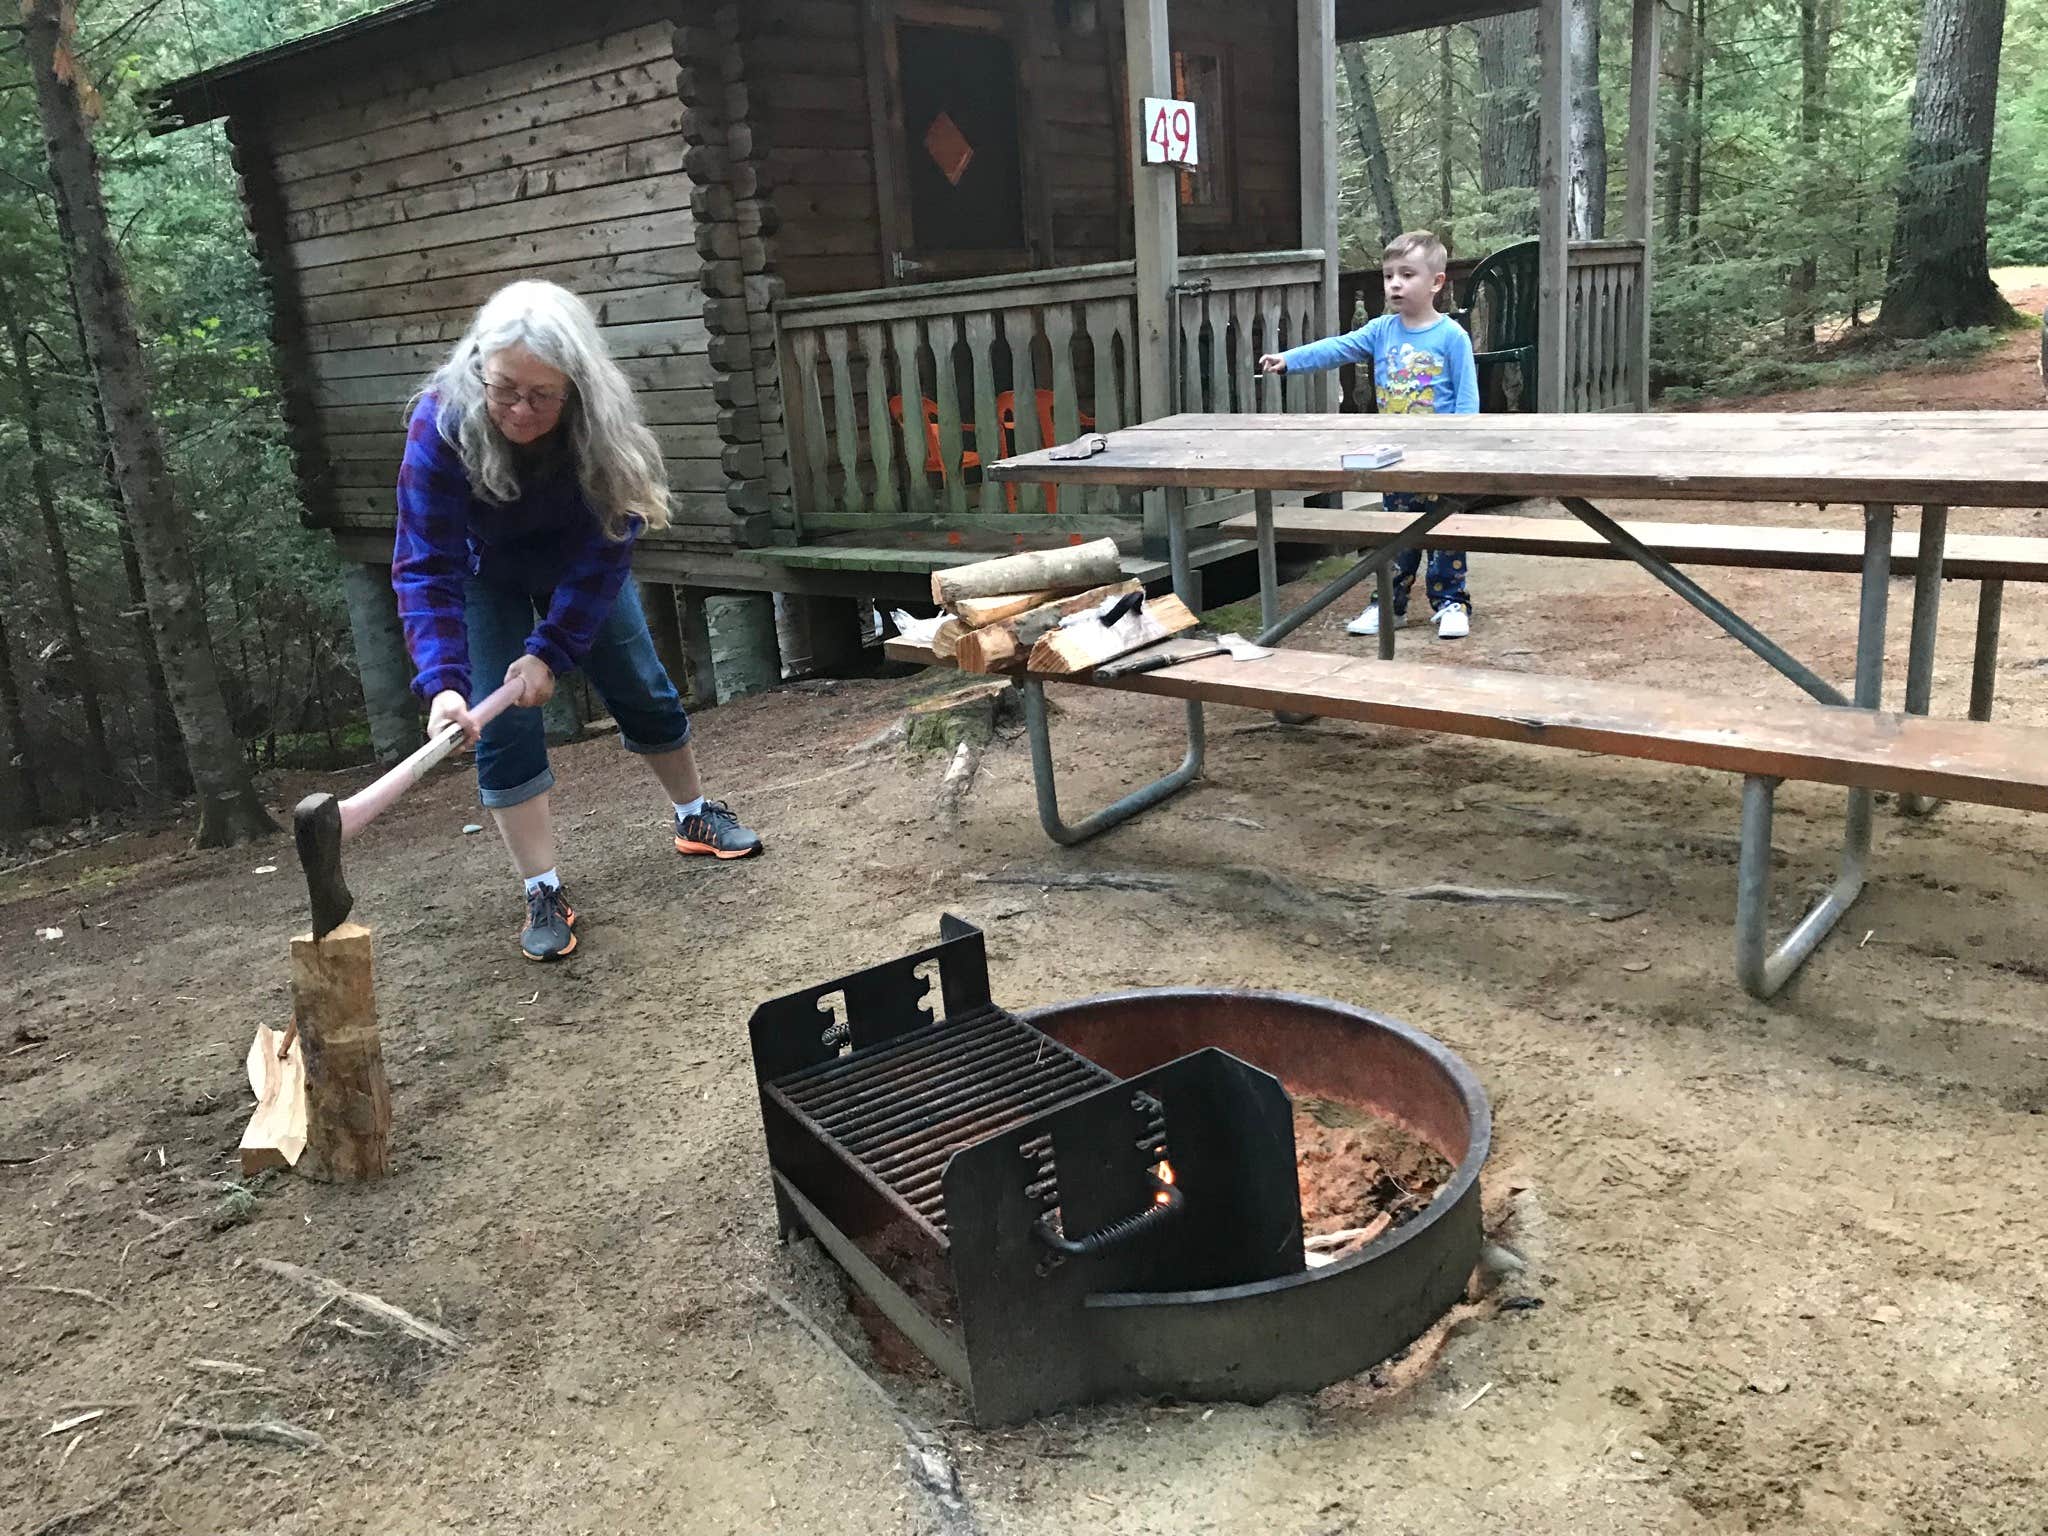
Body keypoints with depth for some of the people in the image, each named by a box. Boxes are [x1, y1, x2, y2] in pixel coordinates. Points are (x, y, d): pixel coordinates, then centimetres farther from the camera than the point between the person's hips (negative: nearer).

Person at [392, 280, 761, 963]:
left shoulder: (600, 421, -31)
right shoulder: (442, 422, -35)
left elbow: (604, 548, -26)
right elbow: (427, 567, -36)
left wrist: (552, 651, -32)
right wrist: (443, 681, -47)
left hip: (578, 564, 2)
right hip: (485, 574, -1)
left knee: (642, 689, 7)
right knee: (504, 728, -10)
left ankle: (696, 817, 31)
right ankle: (544, 896, -2)